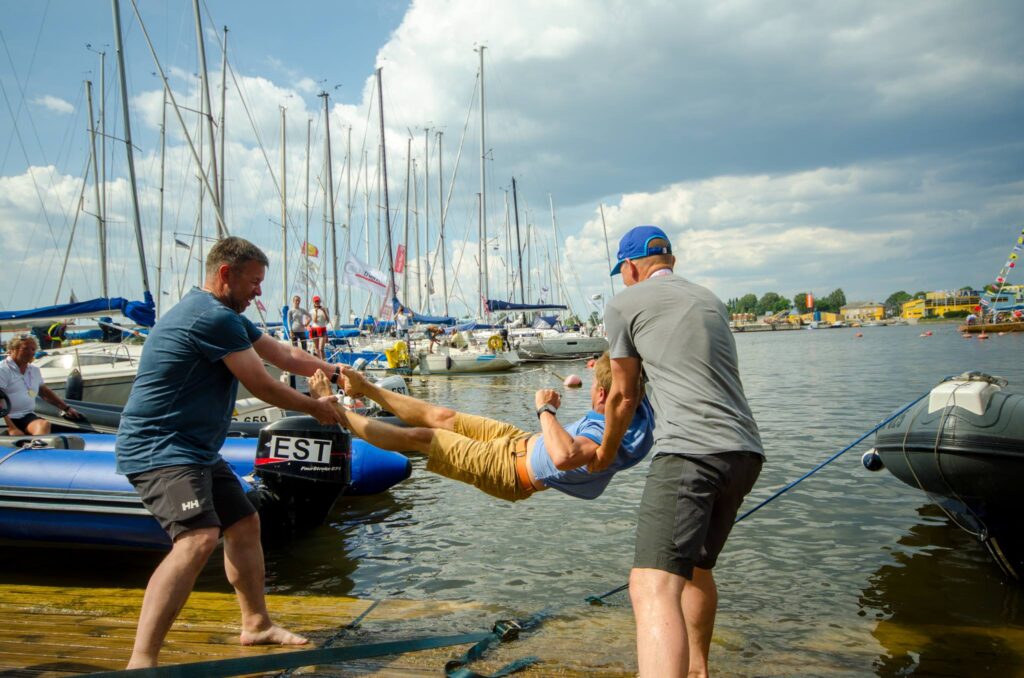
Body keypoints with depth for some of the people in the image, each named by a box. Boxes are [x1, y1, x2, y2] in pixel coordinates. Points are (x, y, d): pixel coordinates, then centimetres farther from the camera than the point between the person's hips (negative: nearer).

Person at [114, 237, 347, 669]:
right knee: (198, 539, -28)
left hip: (197, 450, 11)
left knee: (244, 523, 17)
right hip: (159, 449, -11)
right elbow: (261, 386, -15)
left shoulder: (227, 316, 15)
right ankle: (140, 662, -28)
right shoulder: (214, 317, -19)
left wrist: (335, 371, 5)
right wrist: (315, 408, -1)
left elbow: (284, 355, 17)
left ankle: (257, 625, 32)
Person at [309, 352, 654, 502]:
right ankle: (365, 389, 36)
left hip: (512, 468, -8)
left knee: (417, 436, 3)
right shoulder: (640, 410, -12)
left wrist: (546, 410, -41)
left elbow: (564, 456, -56)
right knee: (442, 416, 16)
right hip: (522, 439, 8)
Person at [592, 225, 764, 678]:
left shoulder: (624, 304, 7)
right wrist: (617, 367, 53)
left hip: (689, 450, -8)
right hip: (745, 451, 8)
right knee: (695, 567, 27)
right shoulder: (710, 301, 26)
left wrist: (606, 452, 31)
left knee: (653, 587, -18)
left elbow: (624, 396, 13)